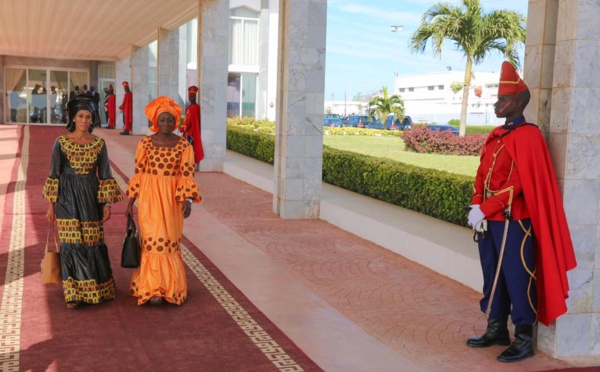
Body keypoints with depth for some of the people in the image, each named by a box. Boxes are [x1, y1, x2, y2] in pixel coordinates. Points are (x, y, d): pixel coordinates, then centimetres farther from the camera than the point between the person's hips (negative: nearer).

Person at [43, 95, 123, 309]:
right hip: (67, 197, -1)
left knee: (93, 242, 6)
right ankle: (74, 292, 10)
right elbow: (54, 174, 1)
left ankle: (96, 288, 23)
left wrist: (108, 204, -1)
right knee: (71, 242, -1)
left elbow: (105, 175, 4)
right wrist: (51, 205, -1)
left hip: (91, 197, 1)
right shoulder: (61, 142, -2)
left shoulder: (99, 143, 2)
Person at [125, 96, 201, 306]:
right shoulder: (145, 143, 0)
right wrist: (131, 200, 4)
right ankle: (153, 289, 6)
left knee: (169, 240, 7)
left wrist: (188, 200, -19)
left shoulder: (183, 146, -2)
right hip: (148, 197, 0)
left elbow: (186, 175, -6)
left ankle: (168, 286, 23)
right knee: (152, 240, -2)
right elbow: (138, 173, 4)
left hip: (172, 198, 0)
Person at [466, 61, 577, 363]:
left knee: (517, 279, -1)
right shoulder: (496, 135, 14)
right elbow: (482, 174, 12)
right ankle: (497, 330, 28)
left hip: (513, 222, -9)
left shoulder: (528, 135, -13)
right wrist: (476, 206, -3)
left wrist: (484, 210, -20)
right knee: (493, 277, 15)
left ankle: (524, 340, 10)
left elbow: (517, 182, -20)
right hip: (490, 220, 9)